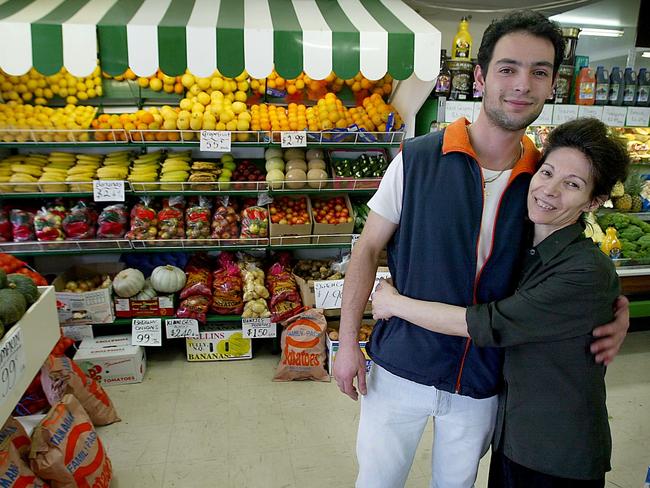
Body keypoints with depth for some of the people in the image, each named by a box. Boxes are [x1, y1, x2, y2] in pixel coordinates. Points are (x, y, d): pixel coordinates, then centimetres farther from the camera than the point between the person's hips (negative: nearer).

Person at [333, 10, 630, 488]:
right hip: (400, 370, -2)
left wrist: (613, 310, -10)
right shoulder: (417, 159, -13)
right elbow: (368, 250, -7)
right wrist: (348, 342, -8)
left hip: (483, 384, 2)